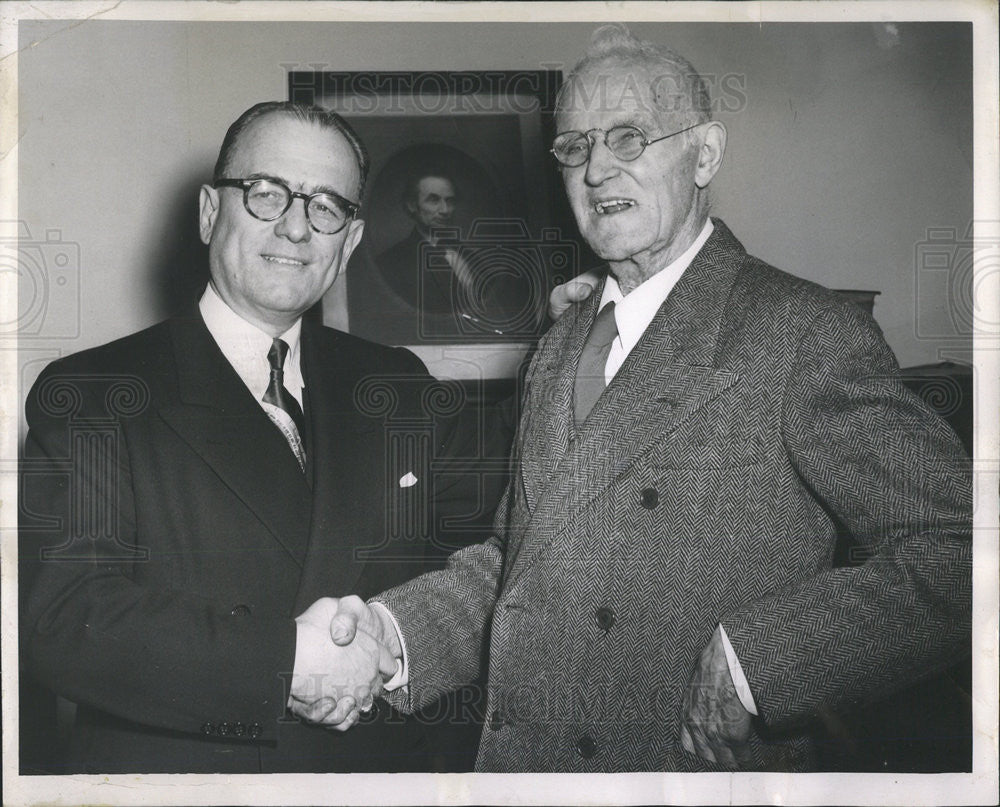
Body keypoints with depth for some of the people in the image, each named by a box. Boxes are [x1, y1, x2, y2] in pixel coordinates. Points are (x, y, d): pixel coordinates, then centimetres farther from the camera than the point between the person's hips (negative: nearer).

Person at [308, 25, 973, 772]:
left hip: (698, 771, -6)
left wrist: (756, 658, -26)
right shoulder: (560, 348, 9)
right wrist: (394, 633, -5)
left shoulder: (808, 334, -13)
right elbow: (518, 555, 11)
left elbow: (958, 549, -18)